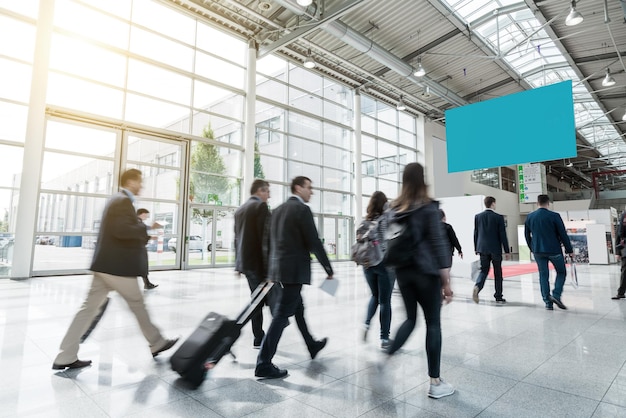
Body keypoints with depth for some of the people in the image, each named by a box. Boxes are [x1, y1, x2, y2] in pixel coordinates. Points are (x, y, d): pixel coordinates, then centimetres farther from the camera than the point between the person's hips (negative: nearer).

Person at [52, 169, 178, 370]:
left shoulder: (116, 199, 18)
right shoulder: (123, 201, -14)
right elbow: (122, 230, -26)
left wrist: (142, 236, 16)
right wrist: (146, 228, -14)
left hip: (105, 264, 9)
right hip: (117, 265, -9)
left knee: (89, 308, 10)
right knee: (137, 304, 3)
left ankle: (65, 357, 15)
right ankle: (156, 343, 19)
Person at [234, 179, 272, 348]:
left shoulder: (240, 209, 15)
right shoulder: (261, 206, -11)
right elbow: (265, 237, -18)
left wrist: (238, 263, 22)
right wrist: (268, 264, -17)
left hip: (245, 261, 9)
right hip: (257, 261, -9)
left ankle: (259, 338, 22)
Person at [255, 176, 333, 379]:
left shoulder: (278, 210, 12)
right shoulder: (303, 210, -12)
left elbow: (271, 240, 15)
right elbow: (314, 242, -14)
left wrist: (271, 269, 21)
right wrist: (329, 269, -5)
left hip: (279, 267, 9)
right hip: (295, 269, -9)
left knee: (298, 308, 21)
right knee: (282, 314, -4)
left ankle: (312, 345, 40)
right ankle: (264, 364, 2)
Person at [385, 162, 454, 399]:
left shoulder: (394, 209, 6)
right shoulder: (428, 207, -9)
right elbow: (439, 244, -12)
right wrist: (447, 282, -9)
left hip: (402, 271, 5)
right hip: (426, 272, -5)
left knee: (410, 318, 19)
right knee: (433, 324, 7)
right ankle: (435, 383, 16)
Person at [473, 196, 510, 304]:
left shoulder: (478, 217, 2)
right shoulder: (498, 217, -8)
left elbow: (475, 233, 6)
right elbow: (503, 235, -7)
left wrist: (476, 248, 14)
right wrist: (506, 250, -1)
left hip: (483, 248, 3)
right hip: (495, 249, -2)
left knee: (484, 270, 9)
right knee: (498, 272, 9)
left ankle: (477, 287, -18)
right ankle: (498, 297, 17)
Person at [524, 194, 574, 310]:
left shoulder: (530, 217, 2)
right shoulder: (554, 216, -9)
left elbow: (527, 235, 10)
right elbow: (563, 234, -7)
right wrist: (569, 250, 3)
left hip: (538, 251, 3)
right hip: (554, 250, -3)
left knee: (543, 275, 9)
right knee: (561, 272, 14)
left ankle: (548, 302, 10)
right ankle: (556, 295, -3)